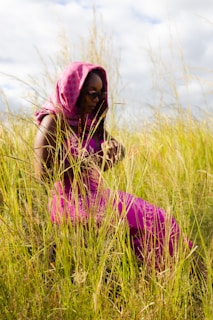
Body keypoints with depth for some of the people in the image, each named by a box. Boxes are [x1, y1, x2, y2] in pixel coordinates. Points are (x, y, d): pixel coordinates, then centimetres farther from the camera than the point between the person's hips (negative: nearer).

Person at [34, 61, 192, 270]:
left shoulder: (88, 120, 10)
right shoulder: (53, 121, -12)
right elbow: (42, 172, -17)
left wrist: (112, 152, -8)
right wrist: (87, 162, -18)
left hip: (95, 194, 8)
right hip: (71, 200, -8)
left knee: (157, 219, -6)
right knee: (144, 223, -18)